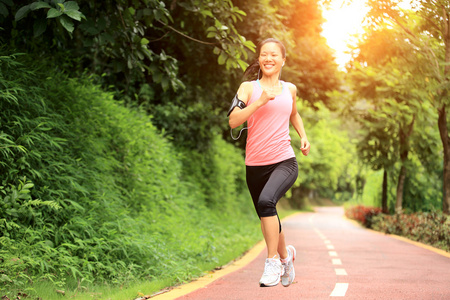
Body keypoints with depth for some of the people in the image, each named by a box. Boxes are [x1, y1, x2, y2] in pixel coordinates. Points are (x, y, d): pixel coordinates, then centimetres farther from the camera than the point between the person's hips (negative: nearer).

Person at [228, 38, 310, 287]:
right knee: (267, 219, 12)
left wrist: (303, 136, 18)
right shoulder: (249, 87, 3)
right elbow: (233, 121, -12)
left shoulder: (290, 89, 12)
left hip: (284, 162, -1)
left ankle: (273, 261, -19)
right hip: (255, 164, 1)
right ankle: (285, 255, 42)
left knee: (266, 201, -29)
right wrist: (261, 101, -18)